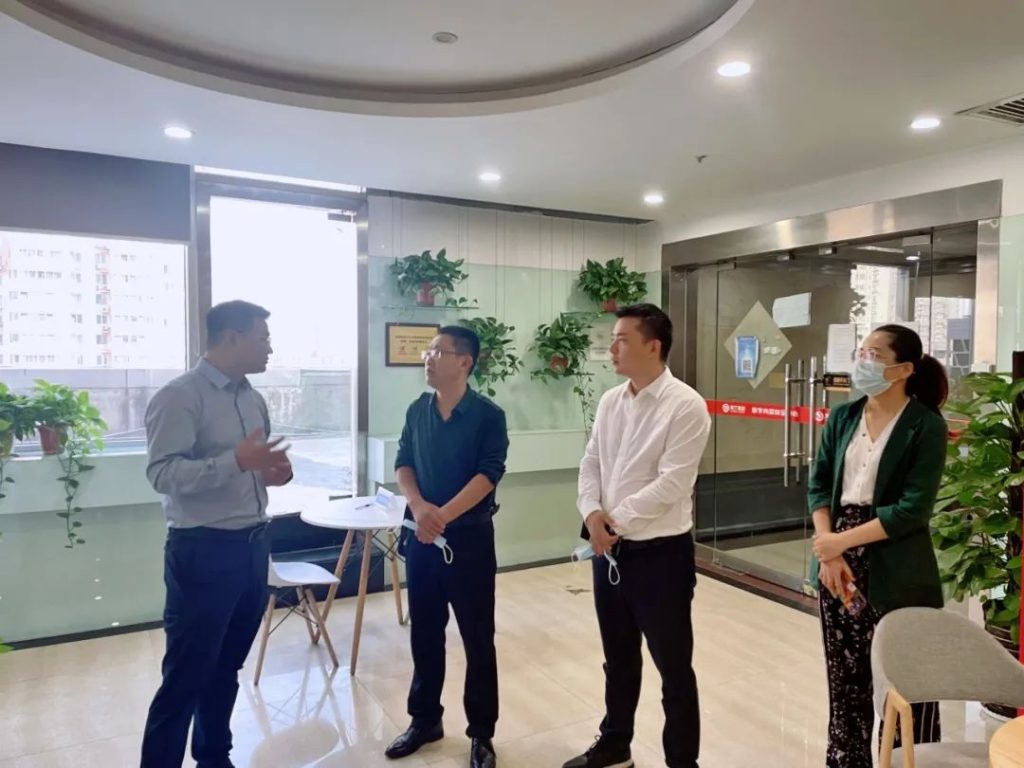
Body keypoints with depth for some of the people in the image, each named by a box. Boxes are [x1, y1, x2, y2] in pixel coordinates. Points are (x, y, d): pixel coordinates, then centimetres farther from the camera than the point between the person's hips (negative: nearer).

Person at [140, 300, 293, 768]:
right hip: (203, 551, -8)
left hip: (253, 546, 8)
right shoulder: (180, 397, -13)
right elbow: (162, 474, -20)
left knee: (227, 667, 19)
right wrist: (237, 460, -31)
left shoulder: (252, 398, 12)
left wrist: (274, 472, -1)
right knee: (185, 676, 3)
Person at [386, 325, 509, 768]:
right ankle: (425, 720, 33)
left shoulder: (488, 415, -10)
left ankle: (481, 732, 22)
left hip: (469, 536, -5)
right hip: (421, 535, 5)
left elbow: (488, 474, -16)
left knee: (477, 637, 6)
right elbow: (403, 463, 5)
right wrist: (420, 507, -13)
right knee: (424, 632, 15)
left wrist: (444, 515, -23)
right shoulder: (417, 411, 6)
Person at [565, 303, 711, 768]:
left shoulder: (685, 406, -16)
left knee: (673, 666, 11)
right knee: (618, 660, 23)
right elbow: (590, 464, 8)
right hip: (609, 549, 7)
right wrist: (592, 513, -10)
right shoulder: (610, 402, 6)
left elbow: (671, 484, -21)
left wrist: (617, 520, -16)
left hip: (660, 552, -6)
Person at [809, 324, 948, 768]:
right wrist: (829, 555, -9)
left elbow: (914, 510, -14)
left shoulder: (926, 425, -9)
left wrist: (842, 541, -15)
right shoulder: (843, 417, 5)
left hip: (896, 573, -4)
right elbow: (819, 486, 3)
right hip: (839, 560, 5)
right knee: (844, 676, 15)